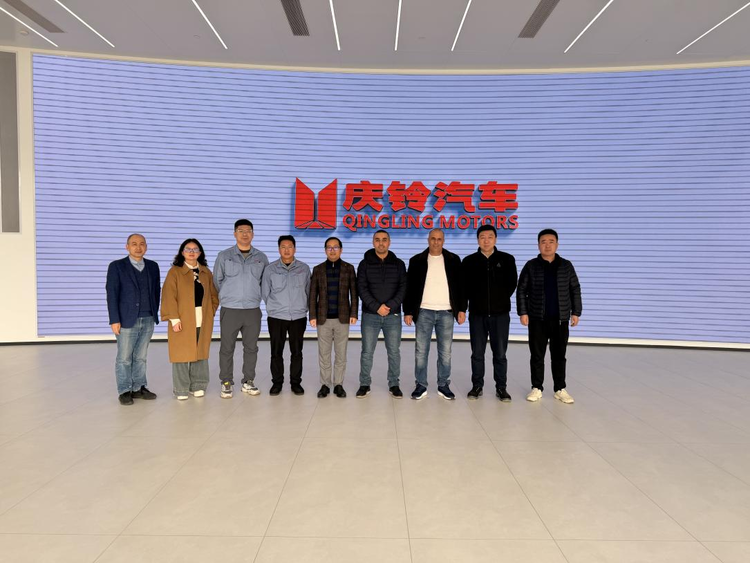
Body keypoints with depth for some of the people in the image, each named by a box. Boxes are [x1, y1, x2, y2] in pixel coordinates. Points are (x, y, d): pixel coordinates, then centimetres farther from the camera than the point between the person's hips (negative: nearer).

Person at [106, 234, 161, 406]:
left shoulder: (153, 266, 8)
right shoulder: (117, 266, -3)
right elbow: (112, 294, -7)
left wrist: (155, 313, 8)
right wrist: (114, 320, -12)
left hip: (148, 320, 4)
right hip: (127, 320, -4)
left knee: (141, 357, 11)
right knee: (124, 358, 3)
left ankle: (139, 388, 19)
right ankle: (125, 391, 13)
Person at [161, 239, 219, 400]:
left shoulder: (206, 272, 12)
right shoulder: (175, 271, -2)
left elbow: (214, 295, 16)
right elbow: (169, 297, -8)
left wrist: (211, 313, 4)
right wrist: (174, 319, -15)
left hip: (202, 322, 4)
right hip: (182, 321, -4)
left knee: (200, 353, 8)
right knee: (181, 355, 0)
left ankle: (198, 386, 19)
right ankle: (181, 390, 10)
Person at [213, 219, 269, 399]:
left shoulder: (261, 258, 6)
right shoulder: (224, 256, 0)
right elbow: (217, 280, 6)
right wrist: (229, 296, 11)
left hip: (253, 310, 2)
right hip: (230, 310, -2)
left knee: (251, 348, 8)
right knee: (227, 348, 3)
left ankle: (248, 382, 19)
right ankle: (226, 383, 14)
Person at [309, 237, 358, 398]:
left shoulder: (348, 268, 4)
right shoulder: (318, 269, 6)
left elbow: (354, 292, 2)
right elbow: (313, 294, 4)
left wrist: (354, 313, -5)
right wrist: (312, 316, -3)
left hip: (342, 318, -1)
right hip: (323, 318, 1)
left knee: (341, 354, 5)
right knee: (323, 354, 6)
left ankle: (338, 384, 15)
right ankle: (325, 384, 16)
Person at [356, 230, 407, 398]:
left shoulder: (398, 264, 7)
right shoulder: (365, 264, 3)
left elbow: (403, 288, -1)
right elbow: (361, 288, -5)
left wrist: (390, 306, -15)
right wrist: (376, 307, -15)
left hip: (393, 315, 1)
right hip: (370, 315, -1)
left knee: (394, 352, 6)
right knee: (367, 352, 4)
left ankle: (394, 384, 19)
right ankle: (365, 384, 17)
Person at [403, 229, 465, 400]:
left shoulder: (453, 260, 7)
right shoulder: (417, 261, 4)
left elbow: (460, 286, 7)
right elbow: (409, 288, 4)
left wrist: (462, 309, 0)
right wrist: (408, 311, -1)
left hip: (446, 312, 1)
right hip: (424, 312, 0)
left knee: (445, 352, 5)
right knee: (421, 351, 2)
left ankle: (443, 385, 17)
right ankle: (421, 386, 12)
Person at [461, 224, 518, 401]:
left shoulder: (507, 259, 2)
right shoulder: (469, 261, 2)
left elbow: (512, 283, 8)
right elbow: (464, 285, 8)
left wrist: (501, 299, 5)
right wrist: (476, 300, 3)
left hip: (500, 313, 0)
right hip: (477, 314, 1)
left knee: (500, 353, 5)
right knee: (477, 353, 7)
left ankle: (501, 387, 16)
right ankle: (477, 386, 18)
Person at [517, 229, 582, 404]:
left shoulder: (566, 265, 4)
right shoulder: (531, 266, 0)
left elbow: (575, 290, 8)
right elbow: (521, 290, 1)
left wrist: (575, 312, 3)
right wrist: (522, 312, -5)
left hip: (560, 319, 1)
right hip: (537, 319, -1)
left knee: (559, 356, 7)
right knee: (537, 355, 5)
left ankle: (560, 389, 17)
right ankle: (537, 388, 16)